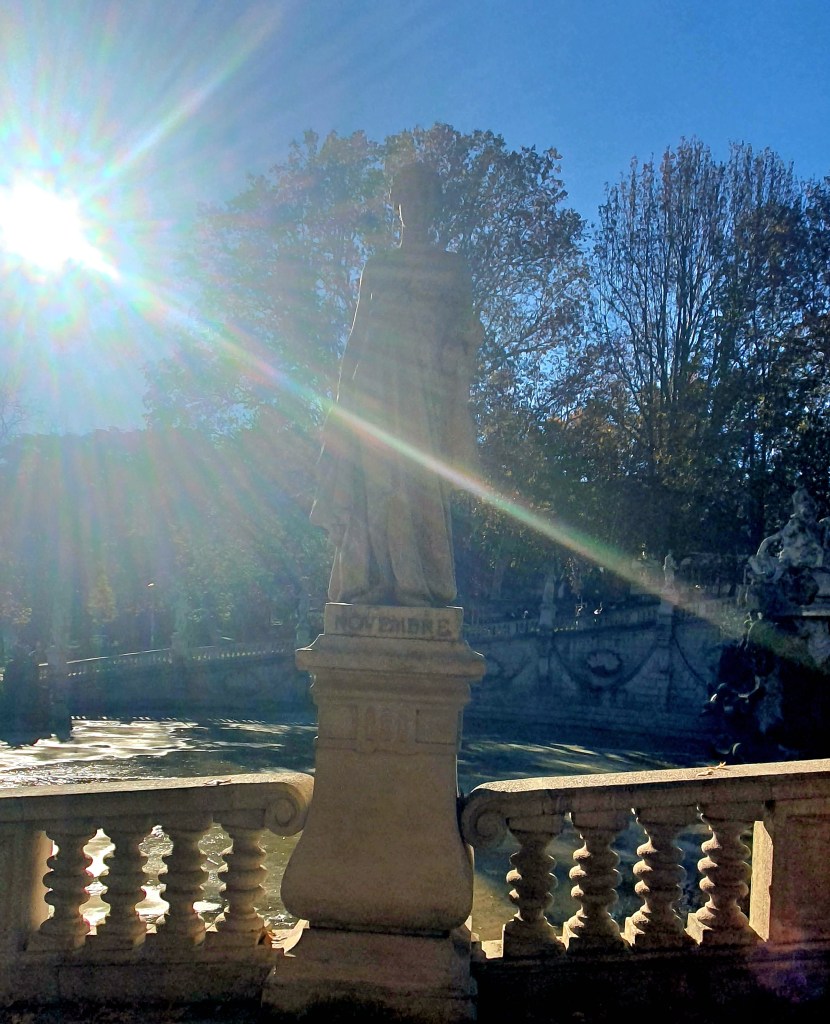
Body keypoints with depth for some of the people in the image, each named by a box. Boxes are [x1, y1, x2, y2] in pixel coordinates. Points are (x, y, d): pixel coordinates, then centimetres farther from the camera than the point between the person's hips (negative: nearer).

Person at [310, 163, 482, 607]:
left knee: (419, 481, -11)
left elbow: (464, 332, 9)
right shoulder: (376, 267, 20)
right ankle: (370, 584, -8)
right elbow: (357, 335, 15)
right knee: (372, 482, -8)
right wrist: (344, 392, 5)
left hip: (426, 390, -2)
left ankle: (419, 587, -10)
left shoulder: (453, 266, 16)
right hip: (375, 386, 2)